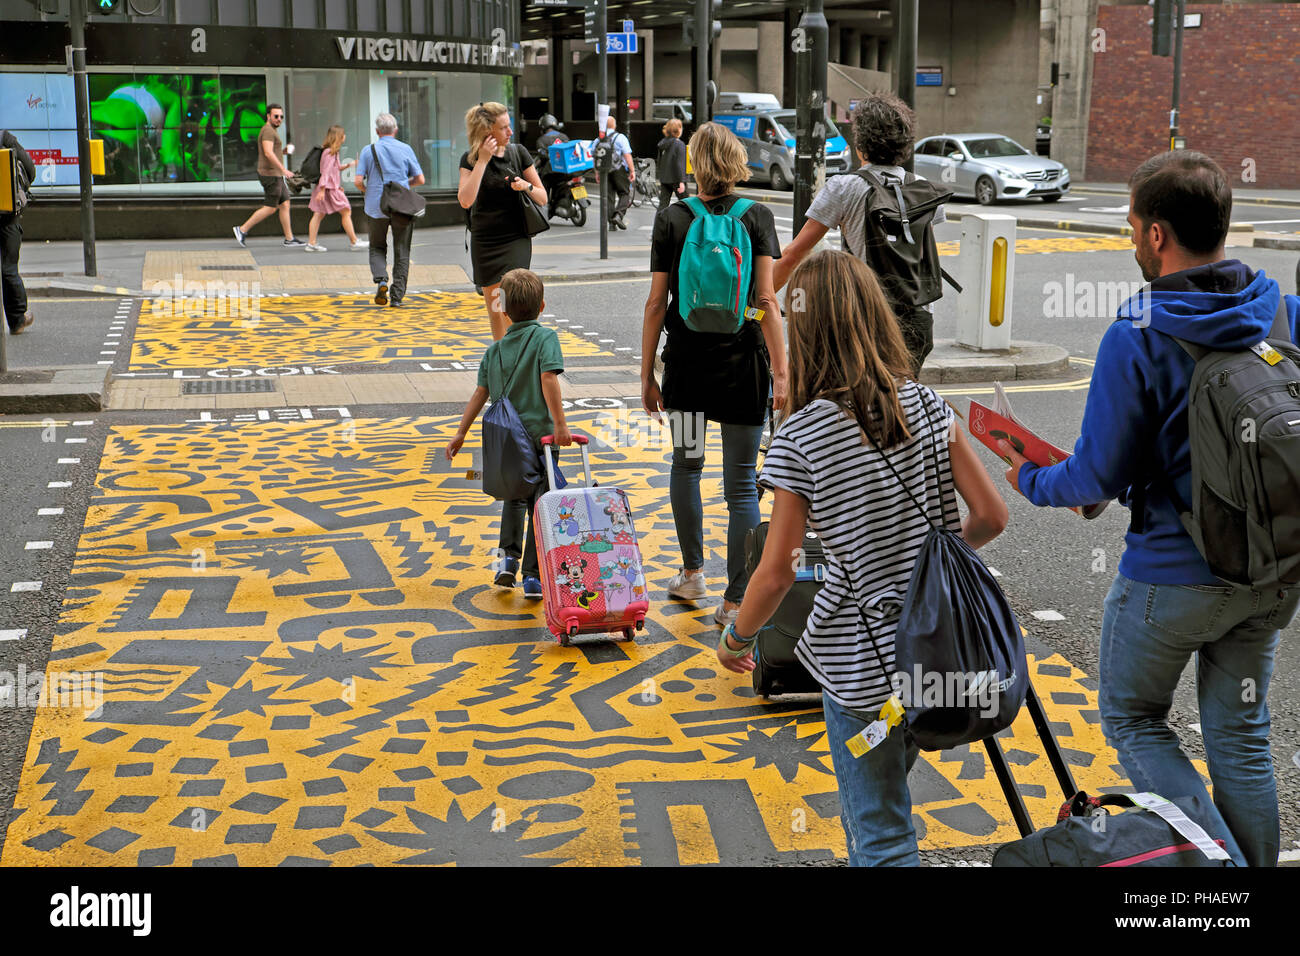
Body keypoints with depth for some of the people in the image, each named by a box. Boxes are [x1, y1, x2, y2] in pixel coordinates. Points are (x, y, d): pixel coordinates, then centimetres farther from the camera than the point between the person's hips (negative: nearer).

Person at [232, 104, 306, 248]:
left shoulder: (271, 131, 19)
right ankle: (242, 230, -2)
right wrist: (283, 169, -28)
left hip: (276, 175, 10)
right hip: (270, 175, -10)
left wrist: (283, 151, 10)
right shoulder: (268, 131, -14)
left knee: (285, 205, 8)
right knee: (270, 208, -7)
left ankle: (289, 238, 10)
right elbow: (268, 153, -26)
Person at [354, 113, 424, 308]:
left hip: (377, 208, 0)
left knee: (377, 248, 16)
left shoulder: (368, 150, -1)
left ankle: (381, 279, -10)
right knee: (402, 252, 8)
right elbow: (420, 179, 0)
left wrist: (368, 190, 14)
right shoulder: (406, 149, 1)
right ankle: (397, 296, 4)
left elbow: (358, 181, -7)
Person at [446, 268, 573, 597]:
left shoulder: (495, 350, 11)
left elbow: (480, 393, 11)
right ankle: (533, 576, 1)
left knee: (515, 496, 25)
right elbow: (548, 378, -18)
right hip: (538, 434, -4)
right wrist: (559, 423, -20)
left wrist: (460, 434, 16)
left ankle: (508, 555, 12)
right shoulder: (545, 338, -3)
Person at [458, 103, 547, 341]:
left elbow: (542, 198, 5)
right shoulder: (470, 158, -4)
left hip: (516, 239, -1)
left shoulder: (518, 153, 0)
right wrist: (482, 160, -20)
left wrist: (527, 186, -16)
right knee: (493, 307, 12)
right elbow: (465, 201, -20)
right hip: (484, 242, 1)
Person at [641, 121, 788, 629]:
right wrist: (781, 370, -8)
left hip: (686, 362, 1)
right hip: (742, 363, -1)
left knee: (686, 463, 23)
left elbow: (657, 304, -3)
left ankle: (692, 572, 32)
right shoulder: (757, 217, -4)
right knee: (741, 482, 3)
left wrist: (646, 373, 4)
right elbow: (766, 301, -10)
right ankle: (735, 600, 4)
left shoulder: (670, 220, -3)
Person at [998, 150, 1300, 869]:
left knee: (1132, 719, 16)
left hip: (1174, 574, -6)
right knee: (1240, 736, 18)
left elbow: (1100, 476, -16)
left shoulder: (1136, 338, -20)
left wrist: (1031, 481, 3)